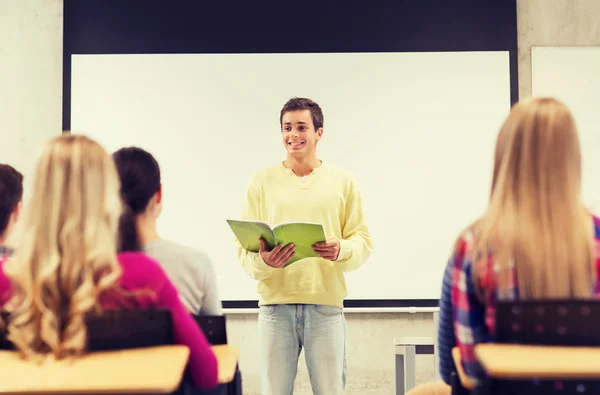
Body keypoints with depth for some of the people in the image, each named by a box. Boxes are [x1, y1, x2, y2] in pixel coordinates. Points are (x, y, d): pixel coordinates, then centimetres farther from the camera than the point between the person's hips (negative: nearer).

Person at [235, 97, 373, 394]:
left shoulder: (343, 181, 7)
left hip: (326, 305, 0)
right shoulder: (261, 182, 6)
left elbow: (363, 240, 6)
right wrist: (263, 260, -20)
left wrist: (341, 250, -16)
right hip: (275, 305, 0)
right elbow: (243, 246, 2)